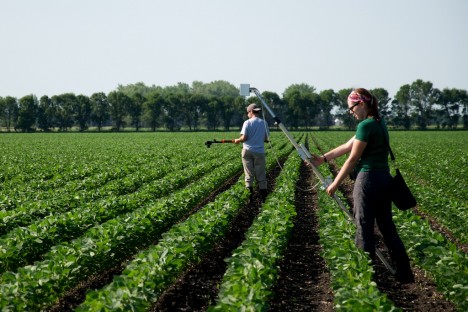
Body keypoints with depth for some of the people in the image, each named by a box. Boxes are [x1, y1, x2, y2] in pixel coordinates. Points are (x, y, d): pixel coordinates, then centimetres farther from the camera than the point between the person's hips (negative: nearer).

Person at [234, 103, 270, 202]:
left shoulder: (247, 122, -6)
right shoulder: (264, 123, 3)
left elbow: (244, 137, -13)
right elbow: (266, 138, 9)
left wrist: (237, 140, 7)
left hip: (248, 150, -2)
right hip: (260, 151, 2)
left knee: (249, 175, 5)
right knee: (261, 175, 7)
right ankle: (263, 197, 7)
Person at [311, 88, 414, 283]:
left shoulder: (366, 125, -15)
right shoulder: (380, 123, 14)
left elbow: (352, 158, -13)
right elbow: (348, 146, 18)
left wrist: (335, 184, -5)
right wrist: (323, 159, 19)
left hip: (369, 179, -9)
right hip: (384, 178, 9)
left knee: (364, 228, 0)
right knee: (387, 226, 14)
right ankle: (404, 273, 16)